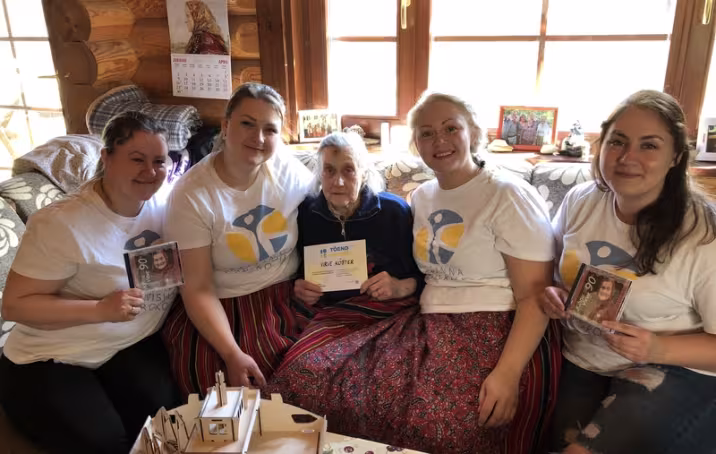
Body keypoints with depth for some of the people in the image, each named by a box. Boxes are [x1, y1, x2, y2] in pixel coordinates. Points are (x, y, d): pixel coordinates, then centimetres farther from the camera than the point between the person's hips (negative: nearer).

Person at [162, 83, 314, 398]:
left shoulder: (290, 171, -6)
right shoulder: (191, 195, -15)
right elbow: (198, 289, -15)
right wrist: (232, 355, -24)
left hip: (287, 296, 3)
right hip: (224, 306, -2)